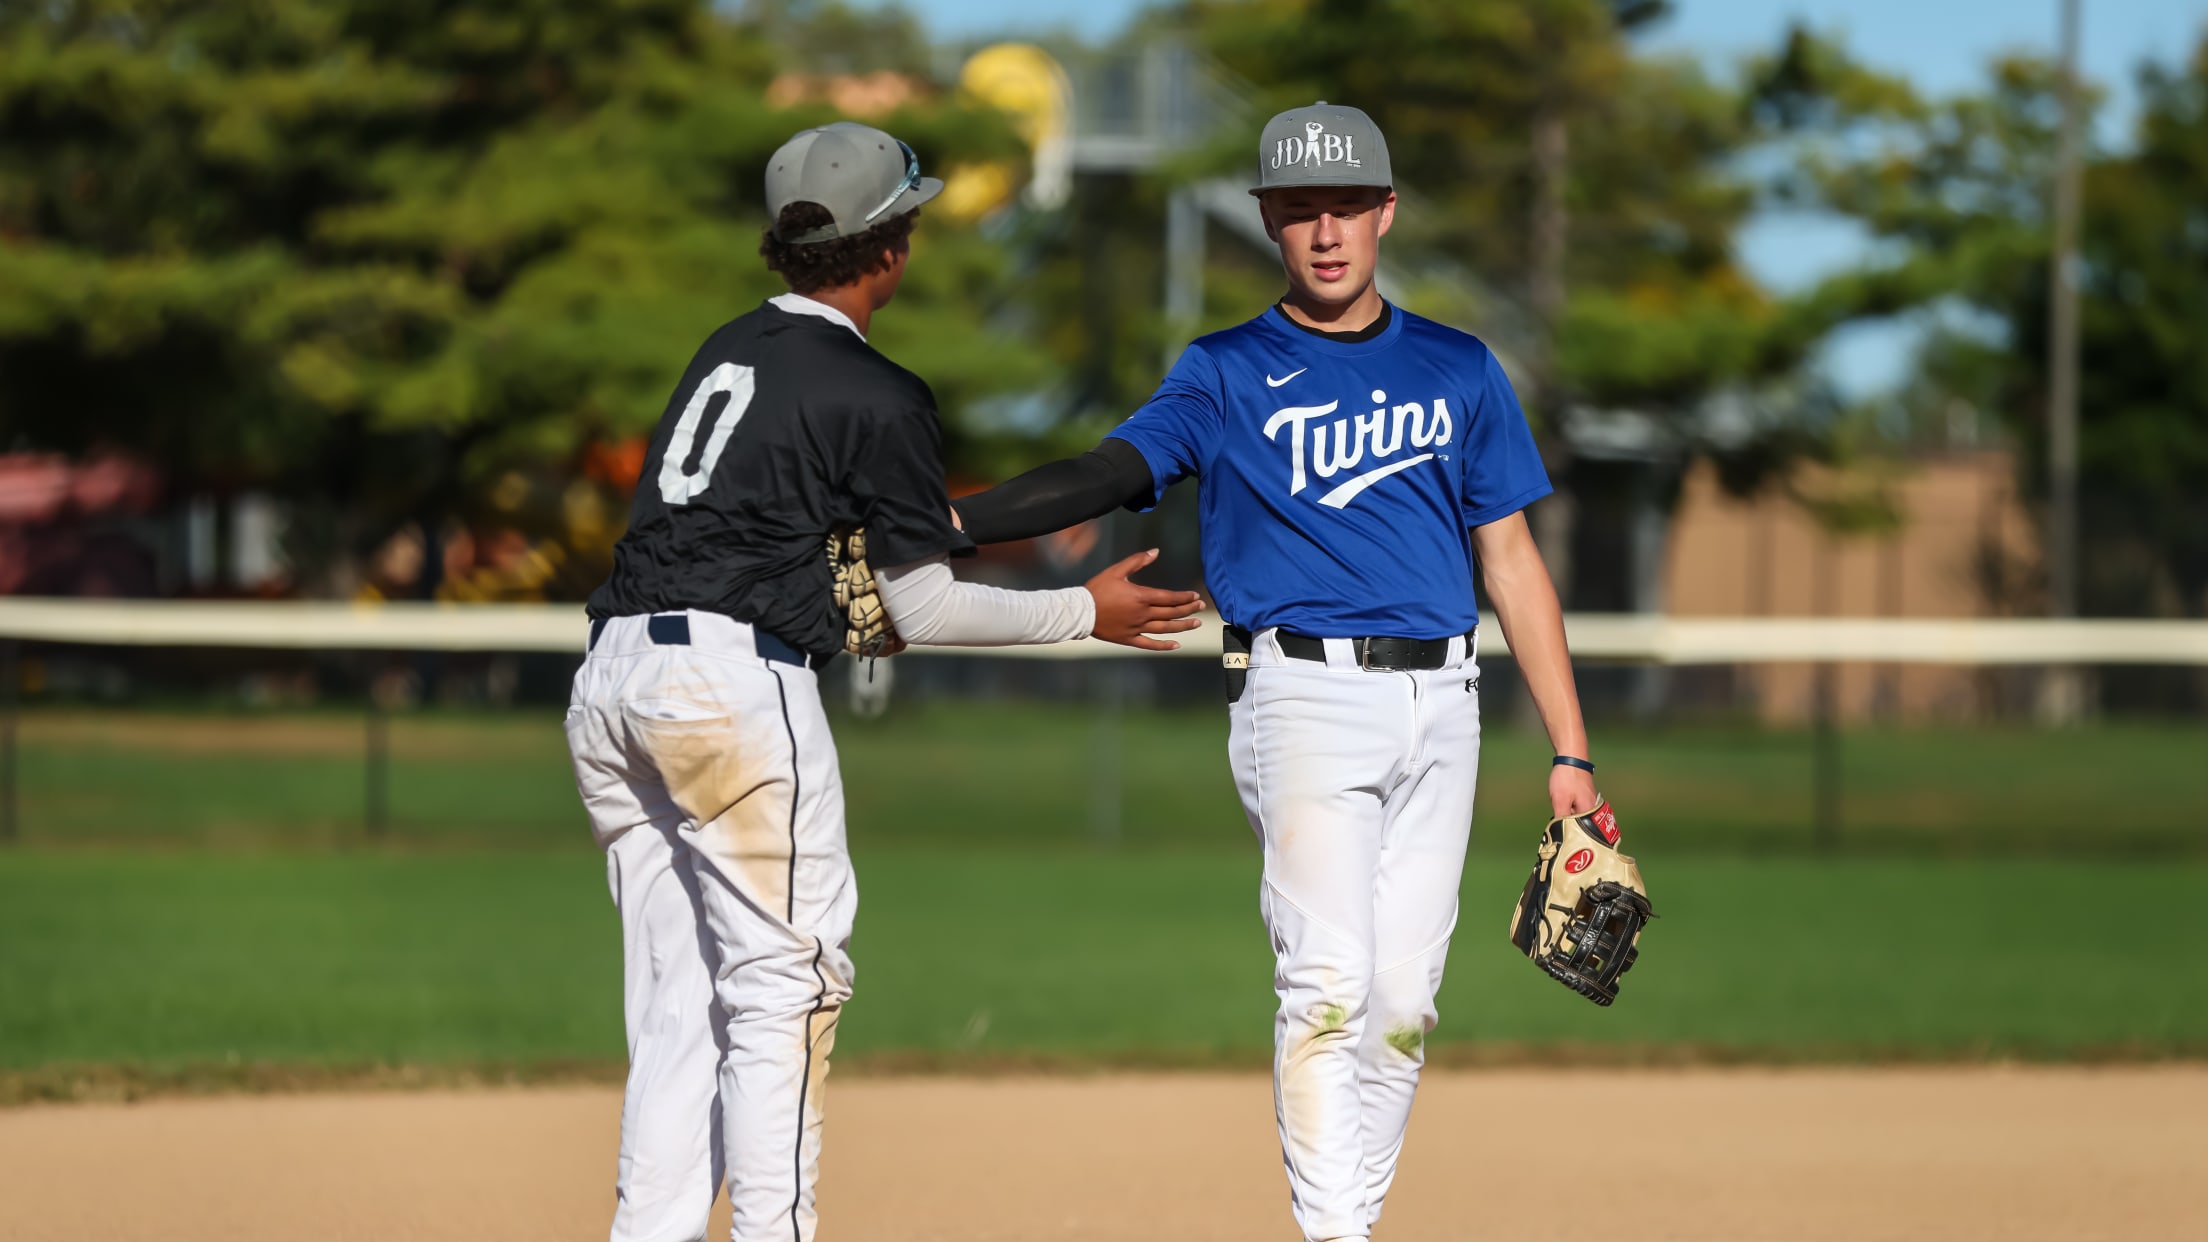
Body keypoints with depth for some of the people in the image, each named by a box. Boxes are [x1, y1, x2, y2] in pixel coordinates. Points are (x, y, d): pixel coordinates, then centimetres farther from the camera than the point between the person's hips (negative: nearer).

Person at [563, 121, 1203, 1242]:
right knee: (784, 981, -2)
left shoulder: (726, 350, 19)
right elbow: (924, 610, 0)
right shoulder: (877, 396, -3)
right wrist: (1085, 611, 11)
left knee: (676, 999, 10)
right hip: (733, 678, -7)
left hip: (609, 676, 7)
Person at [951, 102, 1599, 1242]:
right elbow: (1108, 473, -10)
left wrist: (1570, 752, 10)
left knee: (1403, 1001, 2)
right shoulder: (1226, 375, 5)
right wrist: (939, 523, -28)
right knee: (1327, 985, -16)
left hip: (1439, 708, 4)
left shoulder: (1458, 370, 14)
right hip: (1304, 695, -3)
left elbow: (1511, 560, 15)